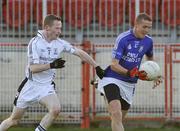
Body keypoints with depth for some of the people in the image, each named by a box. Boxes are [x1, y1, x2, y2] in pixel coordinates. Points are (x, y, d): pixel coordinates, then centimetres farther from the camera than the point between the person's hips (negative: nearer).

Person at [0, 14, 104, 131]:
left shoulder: (60, 43, -2)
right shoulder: (35, 42, -14)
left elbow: (80, 53, 5)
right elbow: (33, 68, -21)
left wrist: (97, 67, 2)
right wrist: (51, 65, -33)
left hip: (47, 86, 3)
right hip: (31, 85, -3)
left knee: (55, 109, -26)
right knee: (14, 120, 4)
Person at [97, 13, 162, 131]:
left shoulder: (148, 41, 1)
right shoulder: (123, 39, -17)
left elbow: (150, 58, 24)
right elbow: (114, 65, -21)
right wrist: (130, 73, -36)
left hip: (129, 84, 6)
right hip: (113, 80, -6)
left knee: (119, 120, 12)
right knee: (116, 115, -25)